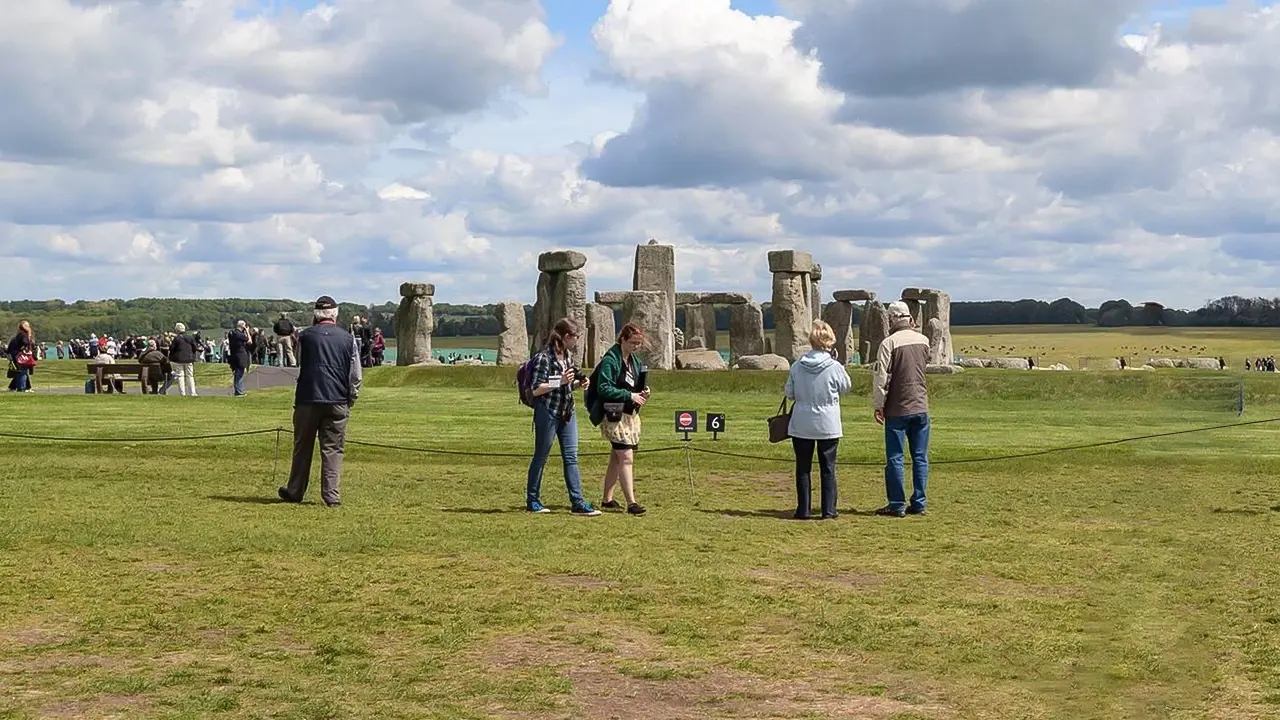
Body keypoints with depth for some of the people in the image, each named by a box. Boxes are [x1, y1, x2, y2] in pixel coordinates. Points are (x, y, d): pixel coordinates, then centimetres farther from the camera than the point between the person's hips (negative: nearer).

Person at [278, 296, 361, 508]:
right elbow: (356, 376, 4)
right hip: (338, 402, 0)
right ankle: (331, 496, -3)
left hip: (307, 400, 0)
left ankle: (295, 492, 20)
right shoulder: (348, 339, 2)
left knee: (302, 448, 12)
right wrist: (350, 402, 15)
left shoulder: (306, 336, 1)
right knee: (333, 450, 3)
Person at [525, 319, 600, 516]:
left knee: (571, 457, 2)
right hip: (547, 412, -7)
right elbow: (536, 390, -17)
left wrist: (579, 383, 2)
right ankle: (532, 501, 15)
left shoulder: (568, 357, 11)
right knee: (541, 457, 4)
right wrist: (560, 382, -22)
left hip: (567, 413, 7)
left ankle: (577, 503, 1)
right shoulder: (544, 358, -14)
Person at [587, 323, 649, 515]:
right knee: (626, 457, -13)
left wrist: (642, 392, 2)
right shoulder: (610, 360, -14)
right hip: (614, 415, -9)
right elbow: (604, 389, -20)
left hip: (631, 414, 9)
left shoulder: (635, 361, 12)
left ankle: (607, 499, 23)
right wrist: (629, 395, -22)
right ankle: (631, 503, -15)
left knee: (617, 458, 14)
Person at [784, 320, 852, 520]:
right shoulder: (834, 367, -13)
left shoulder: (797, 366, -5)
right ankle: (829, 511, 8)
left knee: (803, 468, 9)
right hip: (828, 426, -1)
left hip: (801, 426, 1)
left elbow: (789, 393, 3)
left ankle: (803, 510, 9)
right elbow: (846, 387, 5)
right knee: (828, 469, 8)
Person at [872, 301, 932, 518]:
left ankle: (897, 505, 2)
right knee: (920, 458, 9)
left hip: (897, 409, -5)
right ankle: (919, 503, 10)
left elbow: (881, 377, -13)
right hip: (921, 407, 5)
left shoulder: (889, 343, -11)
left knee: (895, 458, 2)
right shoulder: (923, 341, 5)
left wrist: (878, 405, -5)